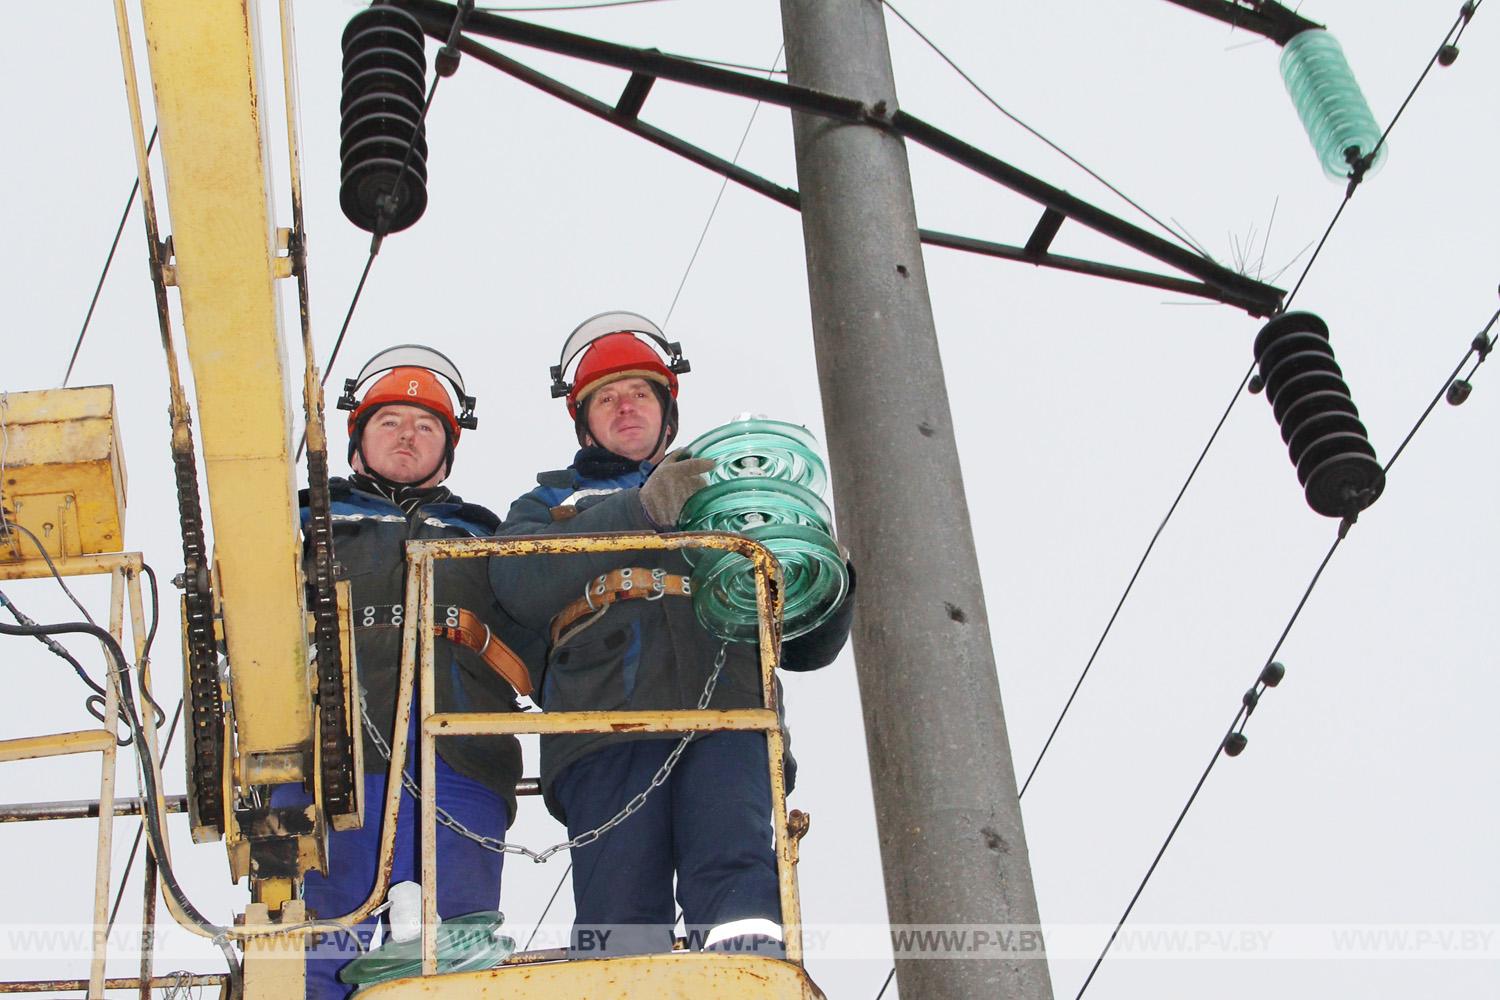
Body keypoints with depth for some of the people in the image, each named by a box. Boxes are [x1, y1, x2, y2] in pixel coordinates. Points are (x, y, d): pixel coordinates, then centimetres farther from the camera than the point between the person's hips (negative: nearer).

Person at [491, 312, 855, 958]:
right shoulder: (550, 504, 32)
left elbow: (804, 647, 31)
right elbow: (524, 584, 5)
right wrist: (641, 510, -7)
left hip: (724, 717, 1)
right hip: (604, 722, 0)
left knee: (735, 869, -25)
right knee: (620, 907, -19)